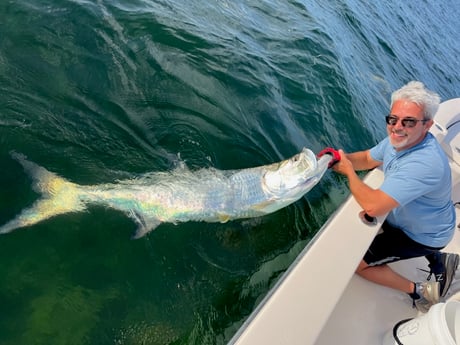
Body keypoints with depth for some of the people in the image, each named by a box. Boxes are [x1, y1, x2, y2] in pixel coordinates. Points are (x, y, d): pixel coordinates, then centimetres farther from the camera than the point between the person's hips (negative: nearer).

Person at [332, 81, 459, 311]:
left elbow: (373, 206, -41)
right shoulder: (400, 139, -12)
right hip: (407, 218, 8)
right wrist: (342, 158, -17)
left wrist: (349, 171, -26)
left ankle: (418, 291, 10)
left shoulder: (424, 164, -39)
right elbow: (367, 158, 5)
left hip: (422, 236, -8)